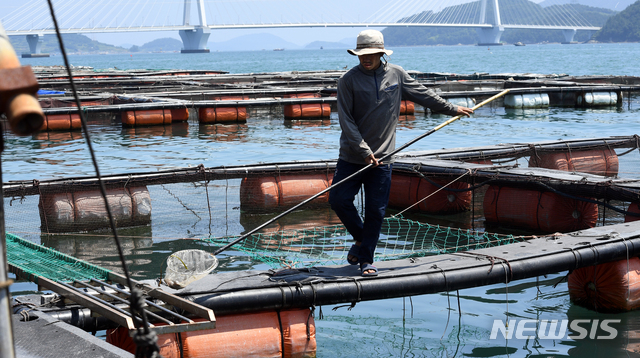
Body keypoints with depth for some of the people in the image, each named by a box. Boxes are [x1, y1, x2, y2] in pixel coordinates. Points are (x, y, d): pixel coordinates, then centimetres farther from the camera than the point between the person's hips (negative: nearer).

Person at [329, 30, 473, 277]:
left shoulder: (396, 75, 4)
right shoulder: (349, 80, -6)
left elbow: (423, 95, 17)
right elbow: (346, 121, -10)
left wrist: (452, 109, 23)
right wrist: (364, 151, -17)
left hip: (382, 159, 1)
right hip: (351, 156, -1)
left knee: (376, 211, 0)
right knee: (339, 199, -6)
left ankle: (366, 259, 12)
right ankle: (361, 238, 20)